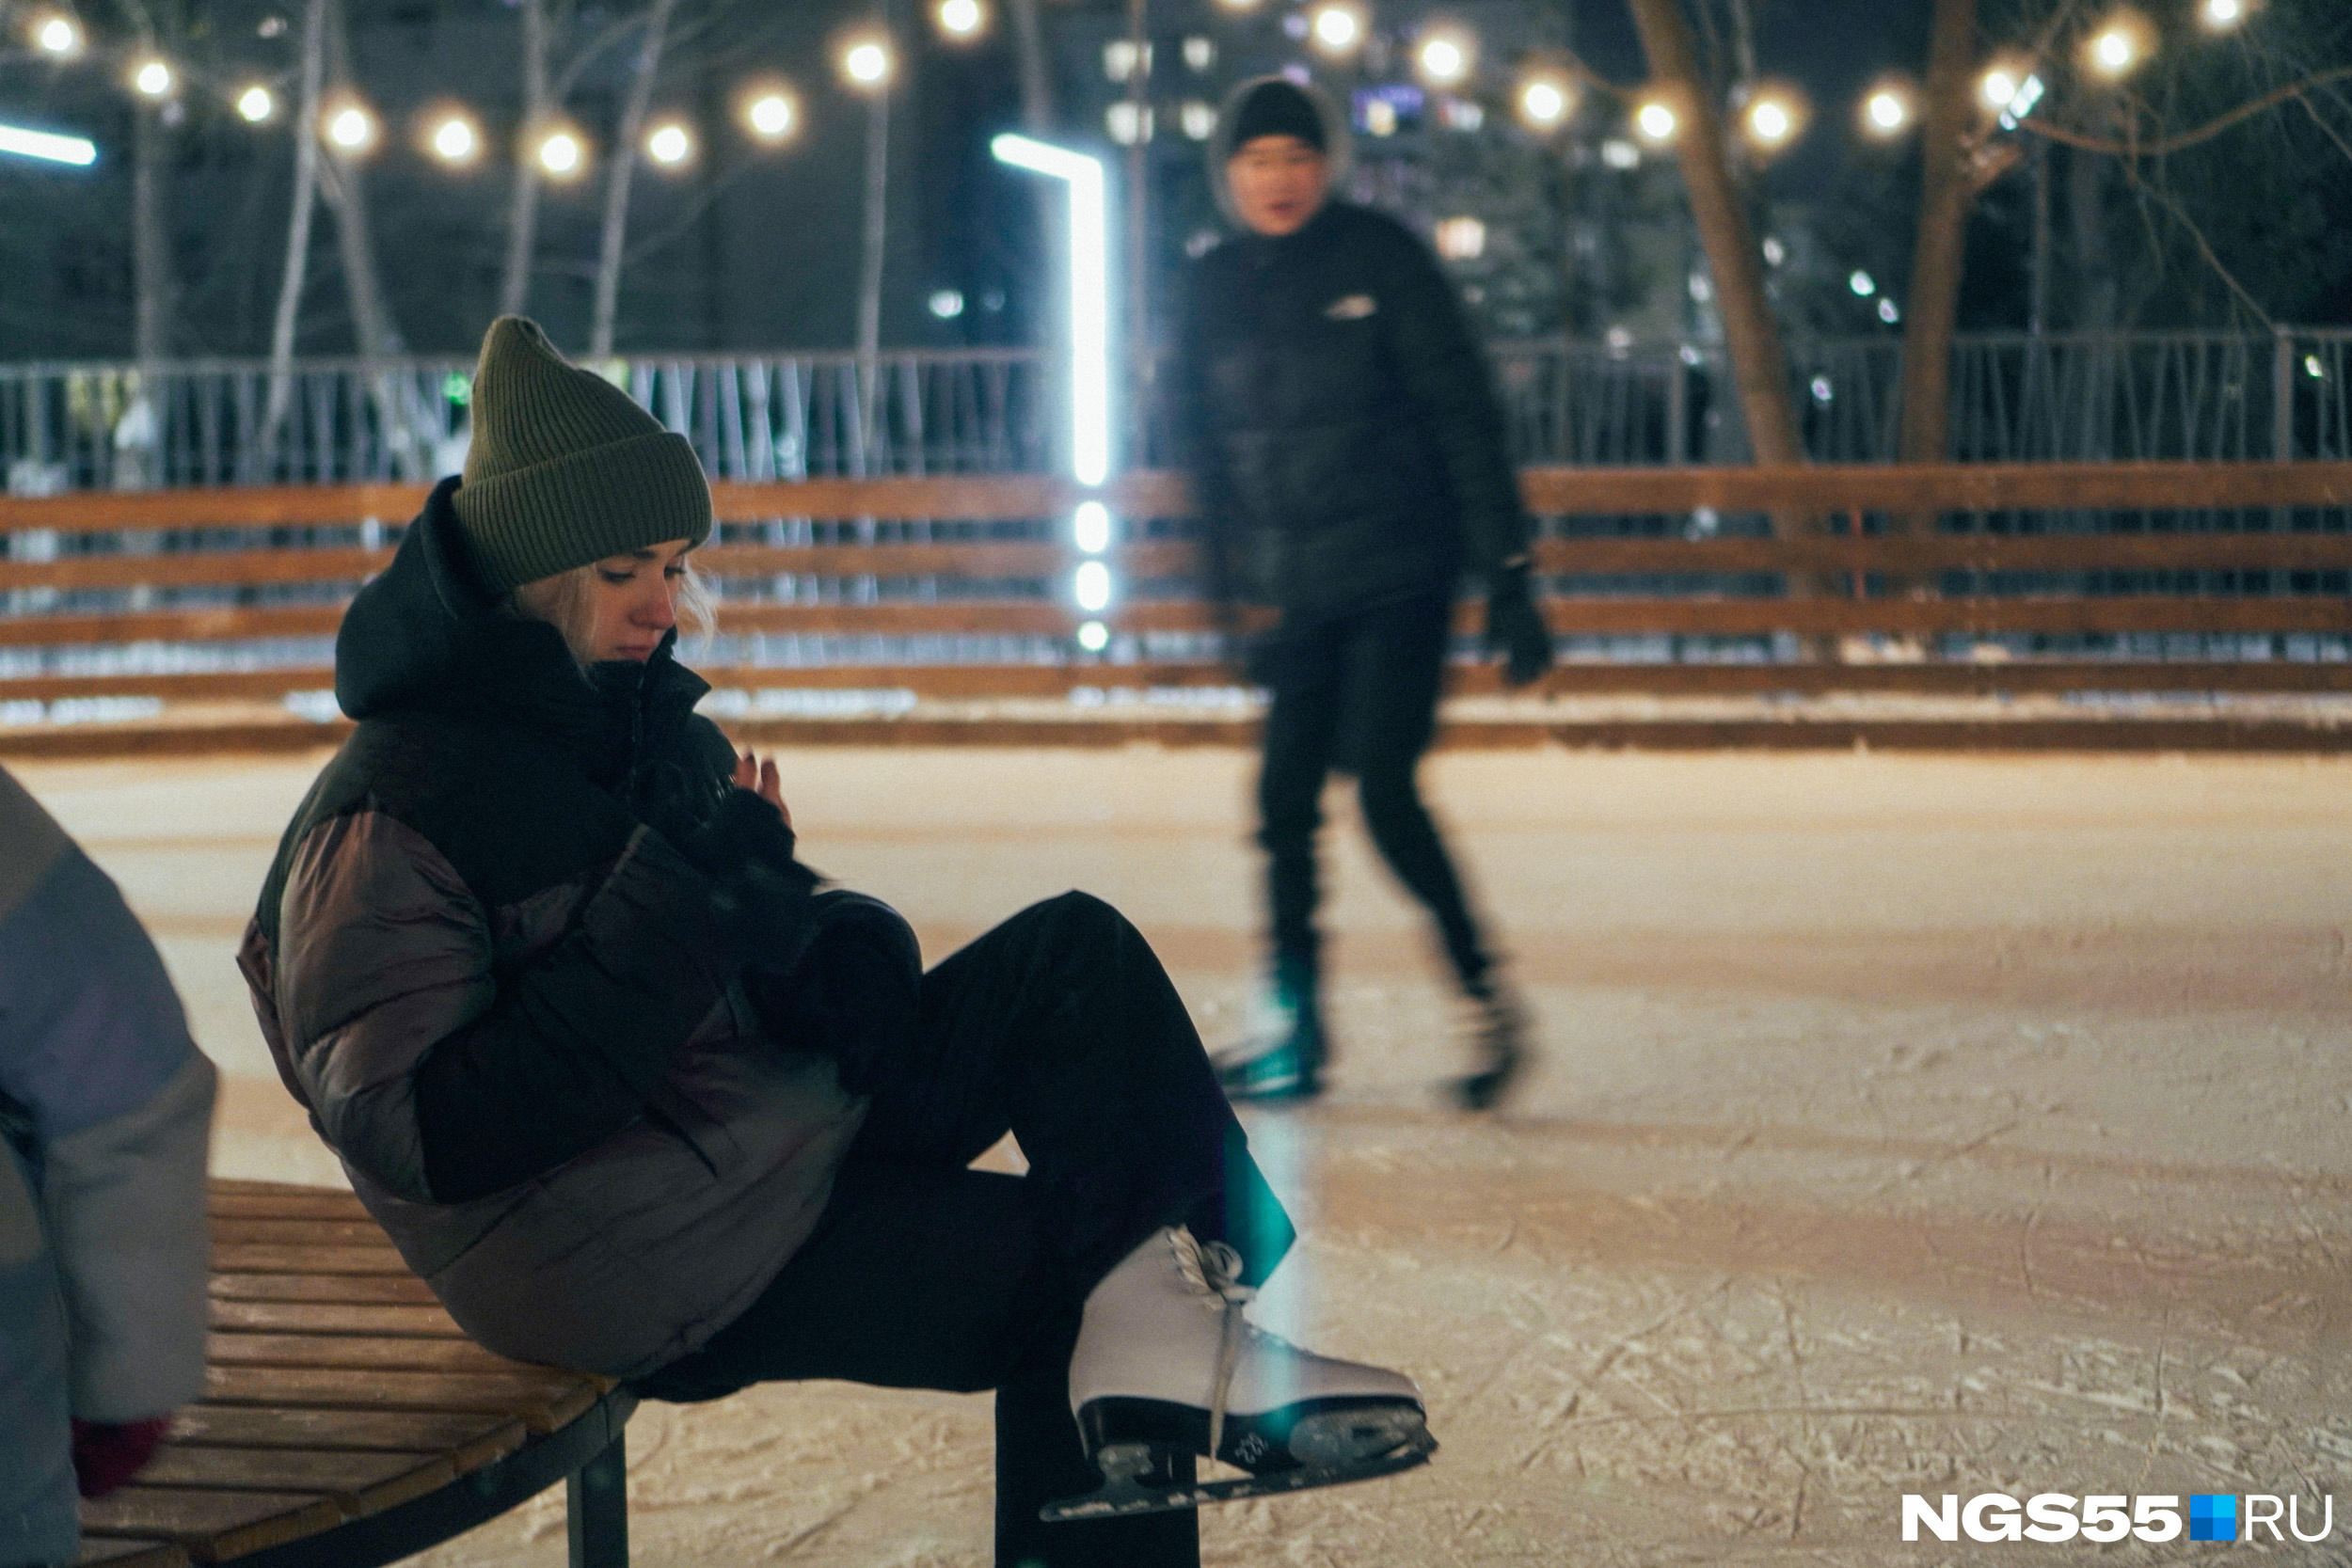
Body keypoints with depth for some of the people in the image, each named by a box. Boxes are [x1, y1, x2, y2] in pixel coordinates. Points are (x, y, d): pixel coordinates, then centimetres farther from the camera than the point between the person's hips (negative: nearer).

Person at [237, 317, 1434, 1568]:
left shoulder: (643, 724, 8)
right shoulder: (385, 819, -17)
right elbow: (424, 1138, -25)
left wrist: (842, 950, -12)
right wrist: (670, 910, -27)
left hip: (787, 1136, 8)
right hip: (644, 1274, -8)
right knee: (1075, 1256, -15)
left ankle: (1166, 1330, -8)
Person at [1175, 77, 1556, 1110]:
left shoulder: (1380, 259, -7)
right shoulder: (1216, 288, 5)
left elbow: (1465, 420, -9)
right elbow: (1207, 451, 15)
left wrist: (1508, 580, -13)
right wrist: (1232, 596, 14)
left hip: (1399, 577, -5)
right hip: (1303, 592, 5)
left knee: (1385, 792, -14)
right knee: (1285, 800, 2)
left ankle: (1488, 998, 1)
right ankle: (1294, 1026, 13)